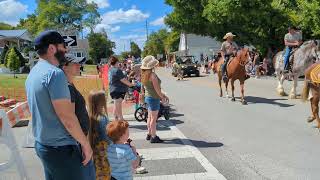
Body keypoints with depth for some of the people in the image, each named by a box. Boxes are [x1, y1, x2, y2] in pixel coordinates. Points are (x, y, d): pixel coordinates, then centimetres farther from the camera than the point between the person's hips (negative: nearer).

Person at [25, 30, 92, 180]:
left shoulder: (33, 73, 10)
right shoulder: (54, 73, -20)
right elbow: (67, 117, -23)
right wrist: (86, 144, -12)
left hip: (42, 144, 9)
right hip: (61, 148, -9)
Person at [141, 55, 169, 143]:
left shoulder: (144, 74, 8)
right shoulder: (152, 74, -20)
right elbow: (157, 88, -20)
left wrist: (162, 95, 14)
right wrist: (162, 97, -5)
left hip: (148, 97, 9)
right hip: (154, 98, -9)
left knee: (150, 117, 18)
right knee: (154, 118, -1)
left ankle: (149, 134, 29)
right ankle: (153, 137, 7)